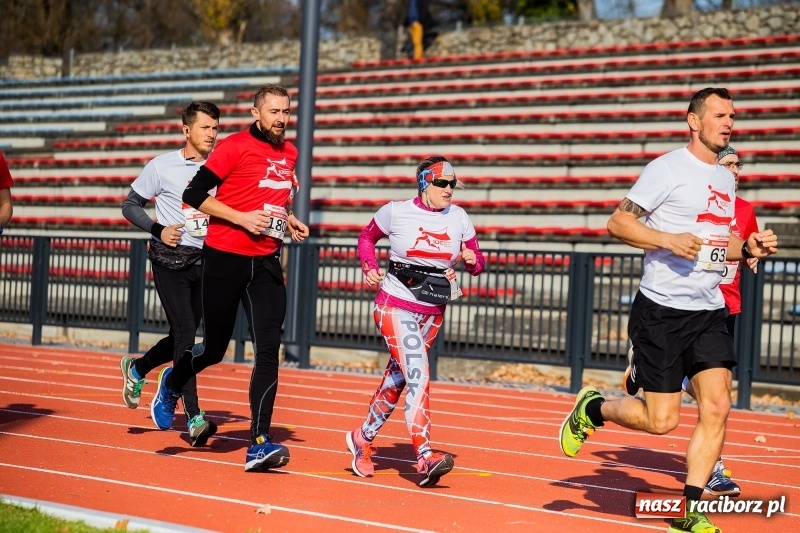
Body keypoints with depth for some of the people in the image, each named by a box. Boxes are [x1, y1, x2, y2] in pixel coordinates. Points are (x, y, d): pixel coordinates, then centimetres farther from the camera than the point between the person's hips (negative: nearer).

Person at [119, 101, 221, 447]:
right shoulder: (162, 167, -5)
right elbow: (130, 204, 2)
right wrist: (158, 230, -12)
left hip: (205, 261, 5)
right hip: (170, 260, -5)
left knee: (184, 336, 12)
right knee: (185, 335, -12)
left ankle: (136, 369, 41)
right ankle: (194, 418, -12)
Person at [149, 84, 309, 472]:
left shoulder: (290, 153, 12)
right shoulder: (235, 146, -9)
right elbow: (194, 195, -11)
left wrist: (289, 220, 10)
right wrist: (242, 218, -18)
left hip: (266, 264, 5)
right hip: (225, 260, -5)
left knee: (268, 351, -9)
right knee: (214, 349, 7)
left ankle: (259, 444, -11)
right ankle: (172, 383, 42)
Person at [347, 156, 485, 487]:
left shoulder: (459, 218, 2)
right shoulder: (396, 212, -7)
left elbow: (478, 264, 8)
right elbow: (367, 238, 11)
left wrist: (472, 259, -14)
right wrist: (370, 269, -5)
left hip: (433, 312, 5)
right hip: (395, 306, -5)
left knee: (397, 379, 13)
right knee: (418, 375, -19)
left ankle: (362, 438, 33)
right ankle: (425, 458, -25)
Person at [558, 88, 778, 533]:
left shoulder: (726, 179, 15)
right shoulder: (669, 168, -8)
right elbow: (618, 222, -10)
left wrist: (748, 248, 6)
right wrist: (669, 240, -24)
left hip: (709, 312, 6)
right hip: (662, 309, -6)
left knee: (717, 408, -6)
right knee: (662, 420, -5)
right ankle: (592, 408, 24)